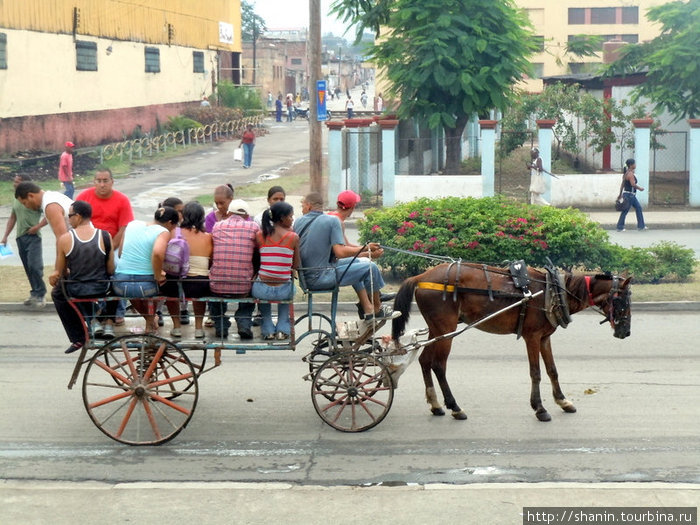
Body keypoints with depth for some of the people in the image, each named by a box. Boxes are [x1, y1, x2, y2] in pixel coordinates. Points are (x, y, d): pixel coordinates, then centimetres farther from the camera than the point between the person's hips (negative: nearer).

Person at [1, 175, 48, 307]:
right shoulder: (16, 200, 13)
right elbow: (12, 218, 20)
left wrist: (37, 226, -16)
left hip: (33, 237, -7)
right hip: (20, 237, 7)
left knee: (34, 266, -14)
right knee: (28, 268, 8)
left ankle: (39, 294, -6)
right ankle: (35, 294, 16)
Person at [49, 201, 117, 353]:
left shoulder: (64, 239, -9)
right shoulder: (105, 236, -7)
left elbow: (60, 272, -1)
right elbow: (111, 270, -3)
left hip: (75, 291, -1)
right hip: (101, 289, 1)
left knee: (57, 293, 33)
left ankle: (78, 338, 25)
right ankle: (109, 322, 23)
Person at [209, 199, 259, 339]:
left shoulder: (217, 226, 8)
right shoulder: (253, 227, 2)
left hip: (218, 286, 1)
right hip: (243, 287, -1)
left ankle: (221, 326, 25)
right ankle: (244, 323, 15)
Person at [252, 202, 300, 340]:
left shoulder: (260, 235, -2)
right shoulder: (293, 237, -7)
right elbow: (296, 266, 2)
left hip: (262, 291, 1)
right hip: (283, 291, -1)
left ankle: (268, 329, 30)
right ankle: (283, 328, 26)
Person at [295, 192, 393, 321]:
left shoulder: (298, 222, 7)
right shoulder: (332, 220, -10)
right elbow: (340, 252, -20)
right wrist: (366, 249, -6)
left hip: (305, 277, 7)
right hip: (321, 278, -7)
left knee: (355, 262, 26)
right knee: (371, 268, 3)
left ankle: (368, 309, 26)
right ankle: (378, 309, 21)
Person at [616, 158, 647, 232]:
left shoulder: (626, 173, 11)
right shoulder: (630, 174, -18)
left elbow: (622, 184, 15)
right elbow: (633, 184, -26)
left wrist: (620, 194, 19)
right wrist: (640, 188, -9)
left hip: (632, 195, 10)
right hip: (629, 195, -10)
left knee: (638, 208, 15)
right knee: (625, 211, -2)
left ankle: (641, 226, 19)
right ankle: (620, 227, 5)